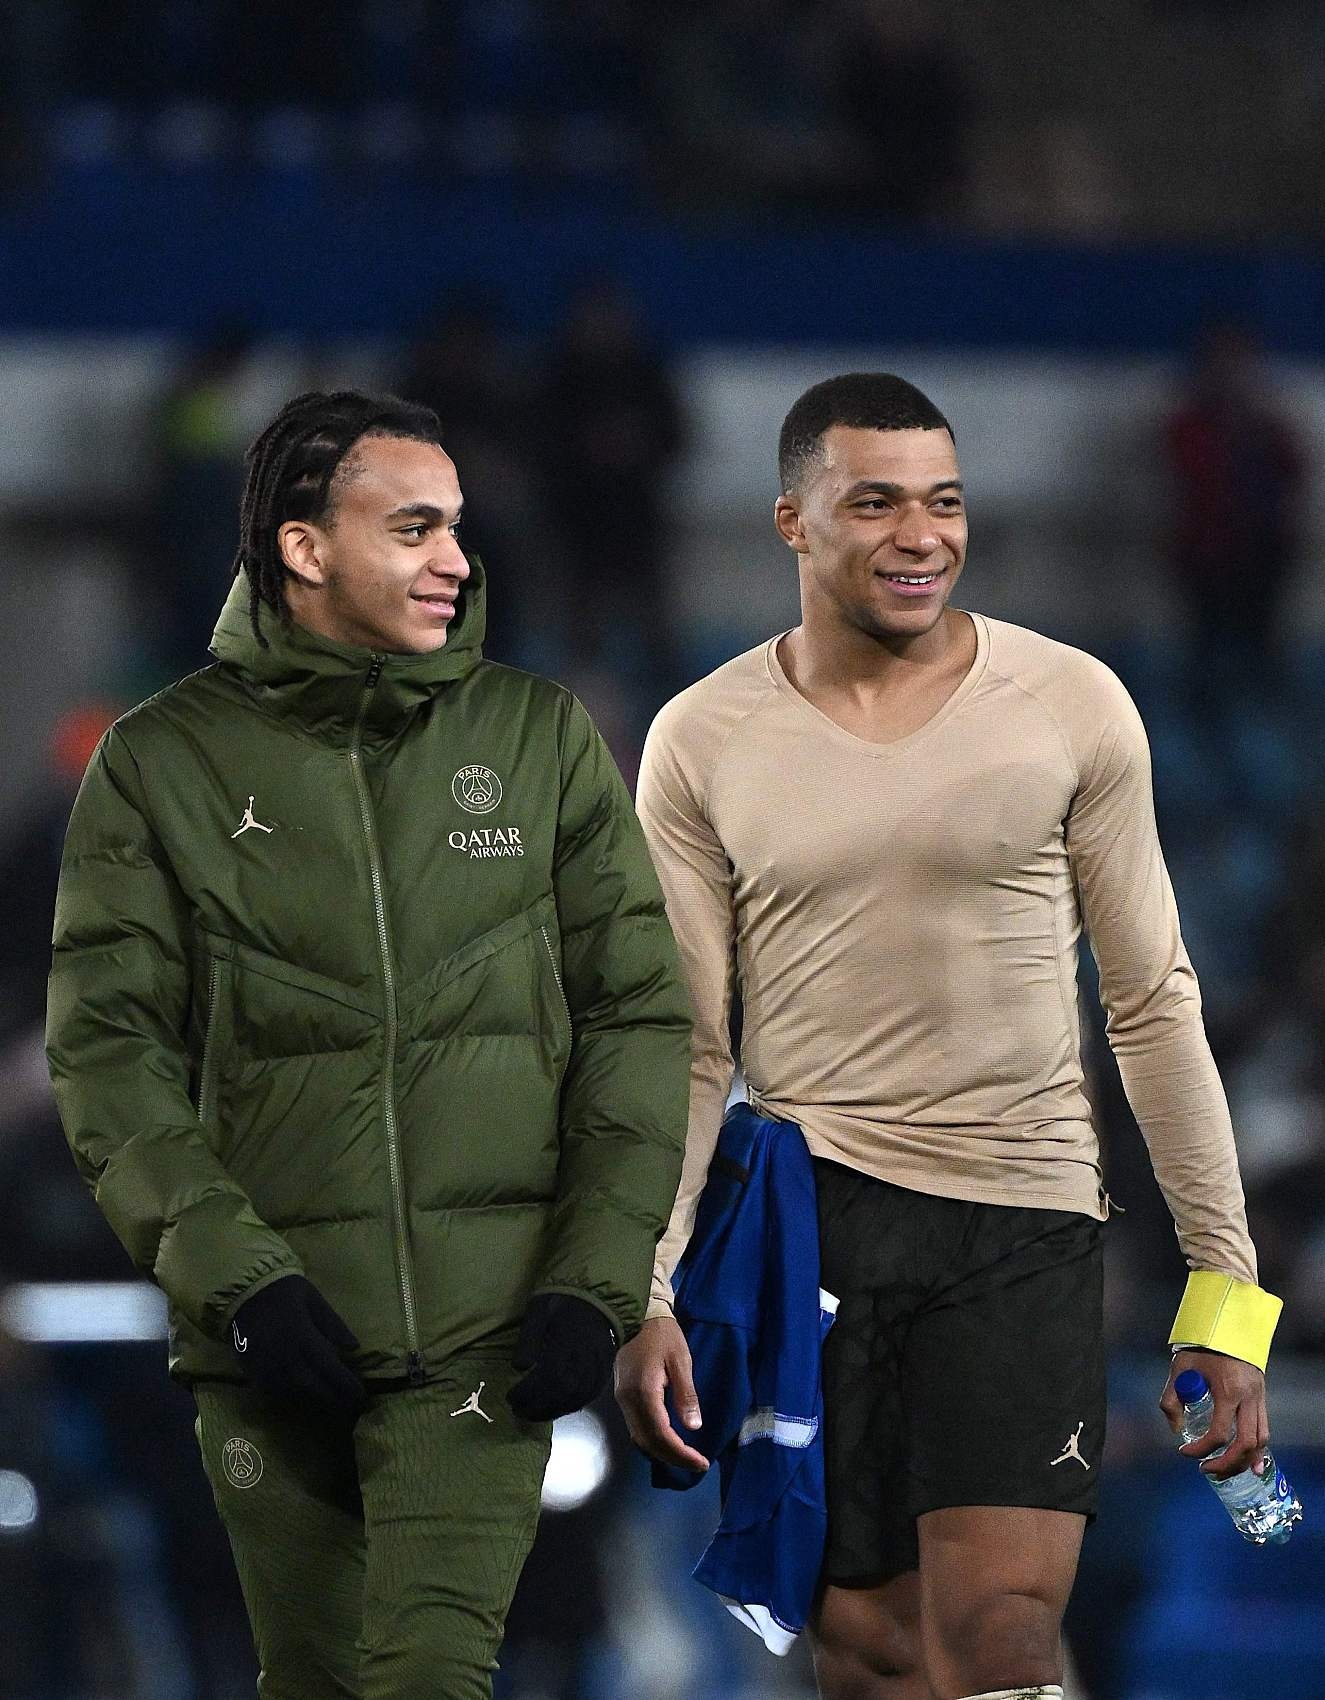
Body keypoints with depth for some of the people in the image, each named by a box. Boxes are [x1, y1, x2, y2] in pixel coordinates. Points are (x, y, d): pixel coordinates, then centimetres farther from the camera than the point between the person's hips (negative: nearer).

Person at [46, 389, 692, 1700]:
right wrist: (231, 1272, -13)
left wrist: (599, 1275, -3)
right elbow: (107, 1048, -1)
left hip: (484, 1330, 0)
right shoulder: (165, 761, 2)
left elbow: (639, 1011, 8)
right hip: (274, 1333, 1)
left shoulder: (543, 739, 7)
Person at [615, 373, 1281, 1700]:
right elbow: (682, 1046, 5)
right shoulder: (704, 742, 4)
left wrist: (1225, 1287, 3)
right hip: (806, 1225, 1)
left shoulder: (1073, 708, 3)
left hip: (1025, 1219, -1)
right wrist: (644, 1298, -5)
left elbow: (1152, 1004, 6)